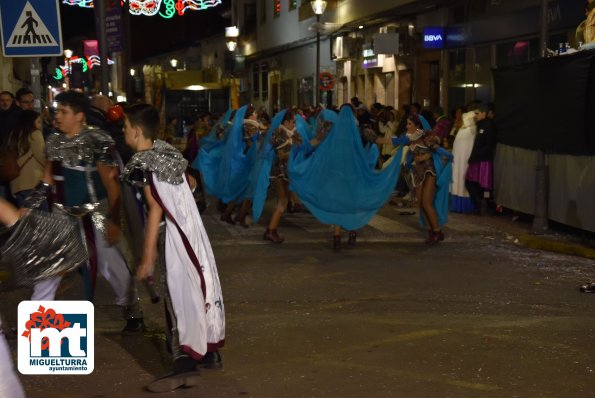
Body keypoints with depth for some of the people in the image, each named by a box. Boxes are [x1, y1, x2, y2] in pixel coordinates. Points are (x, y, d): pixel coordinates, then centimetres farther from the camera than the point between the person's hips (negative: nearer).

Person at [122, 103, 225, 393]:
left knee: (182, 293, -11)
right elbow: (190, 183, 18)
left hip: (174, 237, -8)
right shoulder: (167, 151, 8)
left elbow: (156, 210, -20)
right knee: (200, 285, 15)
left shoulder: (143, 163, -15)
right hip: (193, 230, 8)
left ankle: (185, 365, -14)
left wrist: (148, 257, -19)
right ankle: (210, 351, 28)